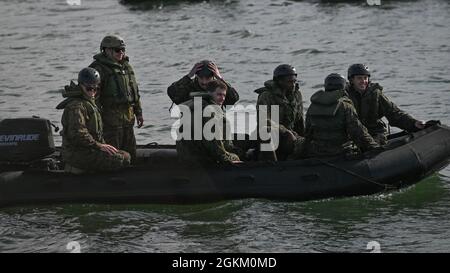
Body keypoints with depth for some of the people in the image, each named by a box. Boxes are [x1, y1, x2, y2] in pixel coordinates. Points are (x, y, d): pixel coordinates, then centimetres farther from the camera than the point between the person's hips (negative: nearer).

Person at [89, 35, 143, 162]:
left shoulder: (126, 66, 16)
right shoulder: (99, 68, -10)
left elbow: (135, 91, 23)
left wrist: (138, 112, 20)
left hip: (128, 117, 8)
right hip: (110, 117, -8)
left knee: (130, 152, 14)